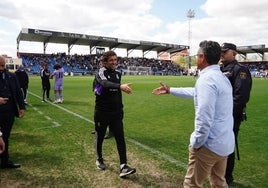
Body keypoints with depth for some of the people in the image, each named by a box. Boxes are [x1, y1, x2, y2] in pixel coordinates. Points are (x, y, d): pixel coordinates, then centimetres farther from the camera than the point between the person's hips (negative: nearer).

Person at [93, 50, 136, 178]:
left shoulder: (118, 73, 8)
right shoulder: (101, 72, -11)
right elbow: (105, 83, -35)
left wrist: (120, 109, 15)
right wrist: (120, 86, -52)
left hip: (116, 113, 5)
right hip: (102, 113, -4)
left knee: (120, 138, -3)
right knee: (100, 137, 12)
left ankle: (123, 167, -2)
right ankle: (99, 159, 36)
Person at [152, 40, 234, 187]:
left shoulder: (206, 78, -21)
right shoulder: (221, 77, 11)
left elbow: (204, 118, -27)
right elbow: (196, 92, 24)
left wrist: (195, 143, -14)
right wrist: (170, 90, 31)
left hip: (210, 144, -9)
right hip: (225, 143, 9)